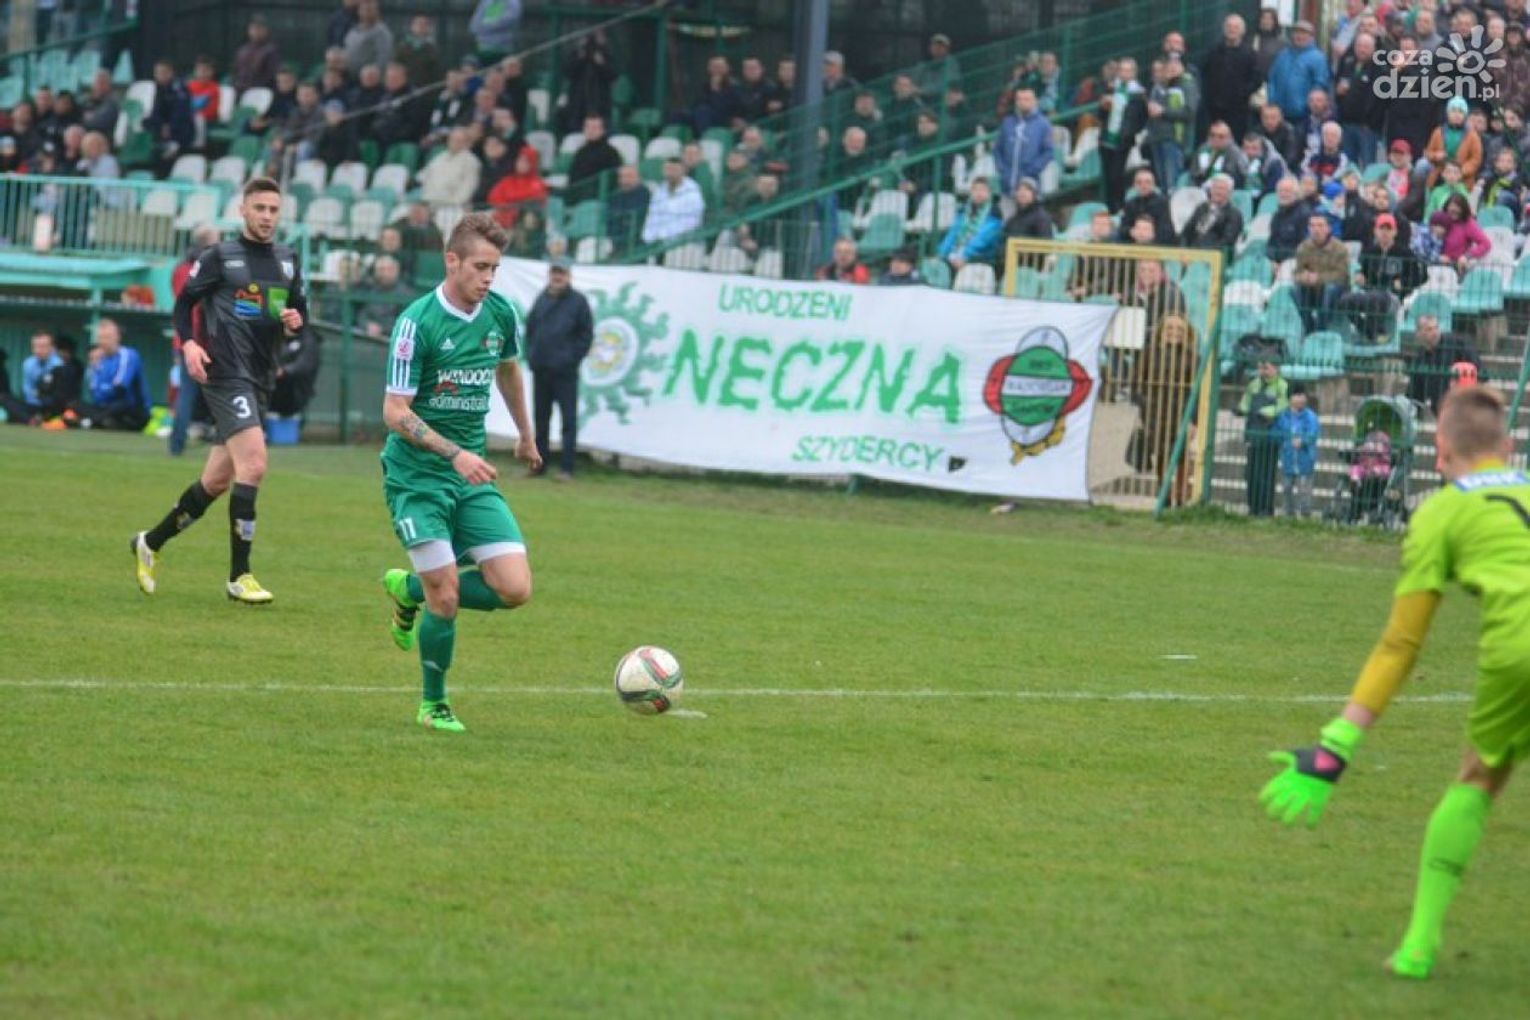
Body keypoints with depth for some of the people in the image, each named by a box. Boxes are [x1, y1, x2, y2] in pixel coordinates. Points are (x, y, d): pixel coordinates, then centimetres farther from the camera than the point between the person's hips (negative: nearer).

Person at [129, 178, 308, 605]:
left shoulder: (287, 260, 14)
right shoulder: (220, 257, -1)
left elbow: (300, 308, 22)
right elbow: (184, 302, 3)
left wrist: (296, 319, -1)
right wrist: (188, 344, -14)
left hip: (260, 379, 7)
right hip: (225, 373, -7)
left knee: (216, 481, 13)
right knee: (253, 465, -20)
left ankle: (151, 544, 32)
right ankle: (239, 576, -16)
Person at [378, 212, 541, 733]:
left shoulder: (502, 314, 1)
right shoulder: (418, 322, -16)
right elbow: (395, 412, -17)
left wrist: (525, 434, 35)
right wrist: (456, 454, -27)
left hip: (472, 475, 5)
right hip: (416, 474, -5)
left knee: (514, 589, -7)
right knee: (446, 596, -11)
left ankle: (411, 590, 19)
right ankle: (433, 704, 14)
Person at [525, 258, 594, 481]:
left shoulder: (577, 301, -3)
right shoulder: (542, 300, 10)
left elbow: (586, 335, -3)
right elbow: (530, 328, 18)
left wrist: (572, 358, -9)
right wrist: (531, 355, 7)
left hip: (565, 372, -5)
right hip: (540, 370, 5)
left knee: (568, 419, -5)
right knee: (540, 419, 12)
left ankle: (566, 467, -5)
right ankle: (539, 464, 20)